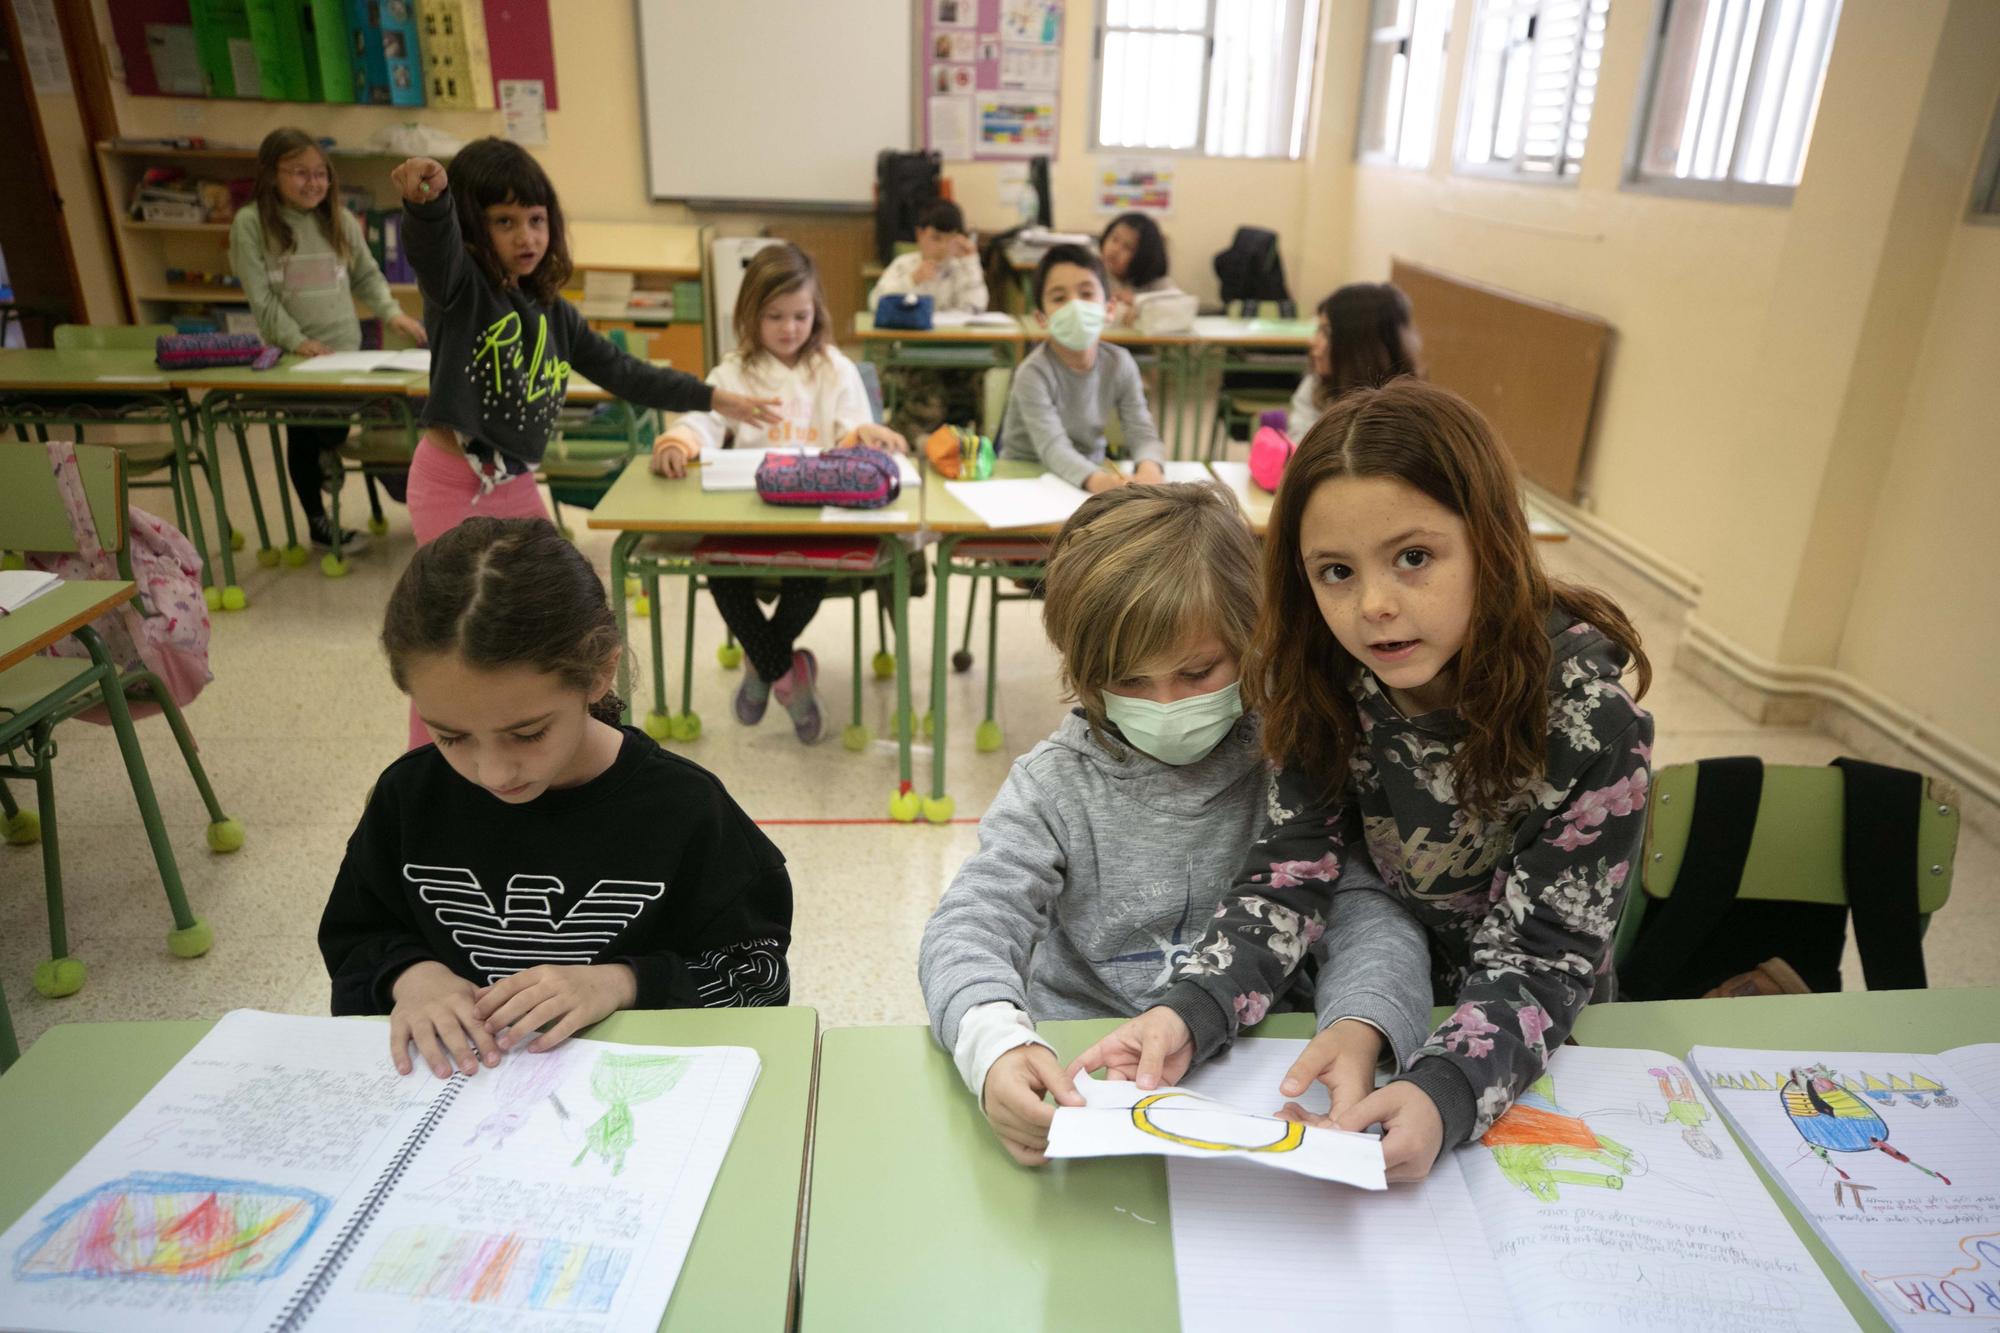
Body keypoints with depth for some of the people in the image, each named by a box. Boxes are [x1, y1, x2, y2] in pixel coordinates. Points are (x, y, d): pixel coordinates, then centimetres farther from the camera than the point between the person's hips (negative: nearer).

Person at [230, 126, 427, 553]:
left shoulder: (340, 220, 6)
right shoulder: (250, 223, -6)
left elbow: (367, 275, 12)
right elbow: (260, 296, -11)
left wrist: (391, 312, -6)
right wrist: (296, 341, -21)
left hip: (345, 349, 3)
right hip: (290, 355, -2)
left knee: (338, 427, 5)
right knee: (302, 440, 7)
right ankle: (318, 523, 18)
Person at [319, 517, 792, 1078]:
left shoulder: (680, 808, -13)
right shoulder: (411, 794, -2)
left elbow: (758, 974, -5)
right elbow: (351, 940, 13)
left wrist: (621, 984, -18)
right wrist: (408, 974, -8)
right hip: (452, 1080, 4)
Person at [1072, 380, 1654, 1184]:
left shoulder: (1585, 715, -24)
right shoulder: (1326, 681, -14)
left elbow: (1540, 954, -22)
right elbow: (1290, 874, -15)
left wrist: (1446, 1092, -40)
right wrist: (1189, 1014, -32)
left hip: (1530, 1046, -2)